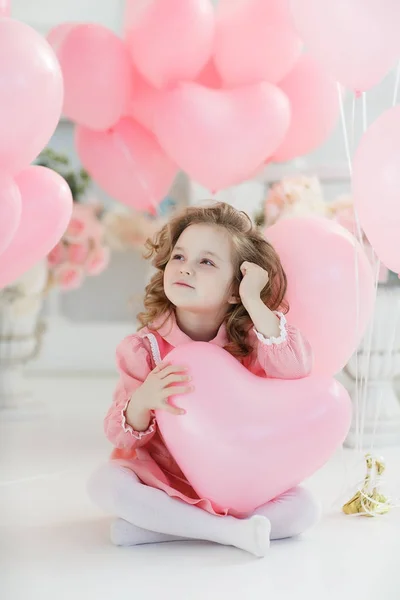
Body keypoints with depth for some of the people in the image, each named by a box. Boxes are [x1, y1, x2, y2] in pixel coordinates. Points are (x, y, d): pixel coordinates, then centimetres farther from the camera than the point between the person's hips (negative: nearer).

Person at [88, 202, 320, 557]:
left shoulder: (250, 337, -8)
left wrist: (255, 303, -30)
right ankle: (230, 531, -27)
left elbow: (296, 369, -29)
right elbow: (122, 438, -13)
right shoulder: (145, 347, -12)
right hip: (163, 481, -1)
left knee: (304, 508, -21)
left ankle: (153, 529, -21)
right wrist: (141, 402, -36)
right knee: (106, 485, -29)